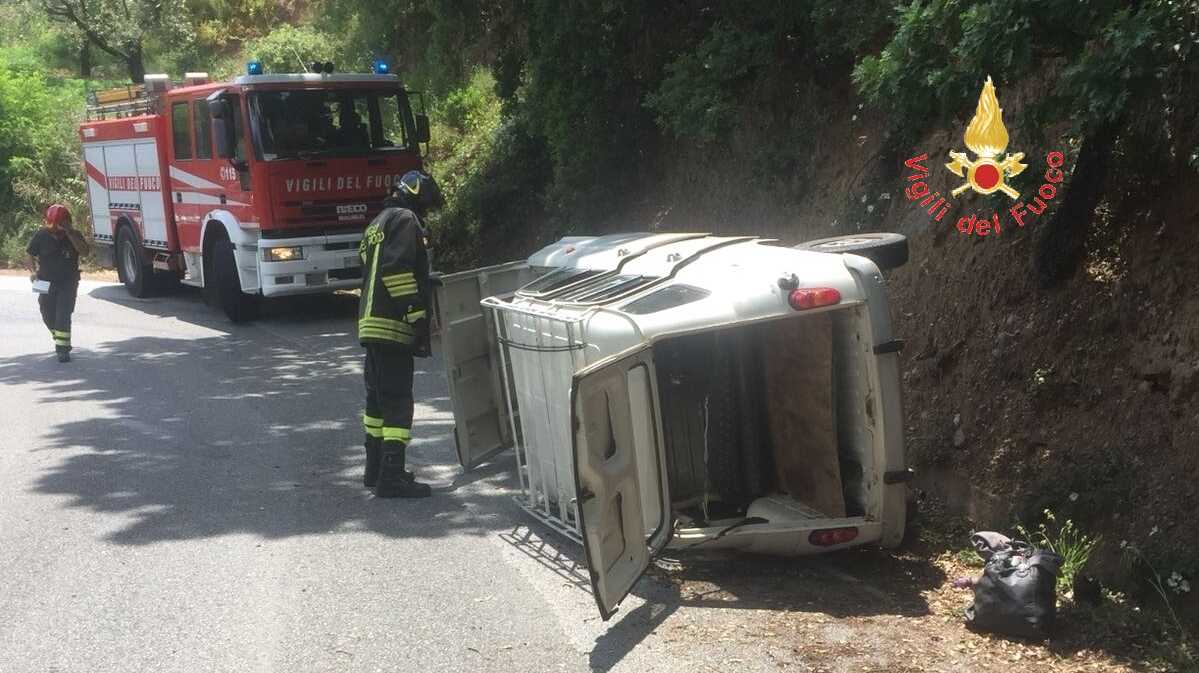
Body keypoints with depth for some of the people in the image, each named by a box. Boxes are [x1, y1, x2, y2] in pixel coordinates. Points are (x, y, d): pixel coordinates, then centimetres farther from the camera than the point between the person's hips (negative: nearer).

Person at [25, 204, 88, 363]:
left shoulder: (74, 235, -8)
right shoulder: (41, 235, -5)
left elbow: (84, 251, -25)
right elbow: (29, 254, 3)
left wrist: (70, 233, -30)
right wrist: (33, 271, -13)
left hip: (68, 282, -3)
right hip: (46, 282, 3)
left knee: (63, 314, -15)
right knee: (48, 316, 12)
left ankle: (63, 348, -13)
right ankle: (60, 340, 37)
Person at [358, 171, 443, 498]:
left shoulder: (378, 222, 23)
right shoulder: (405, 219, -8)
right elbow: (397, 271, -21)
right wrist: (418, 314, -21)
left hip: (370, 322, 10)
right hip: (392, 324, -10)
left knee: (378, 397, 17)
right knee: (398, 401, -9)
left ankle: (376, 468, 26)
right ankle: (392, 477, -10)